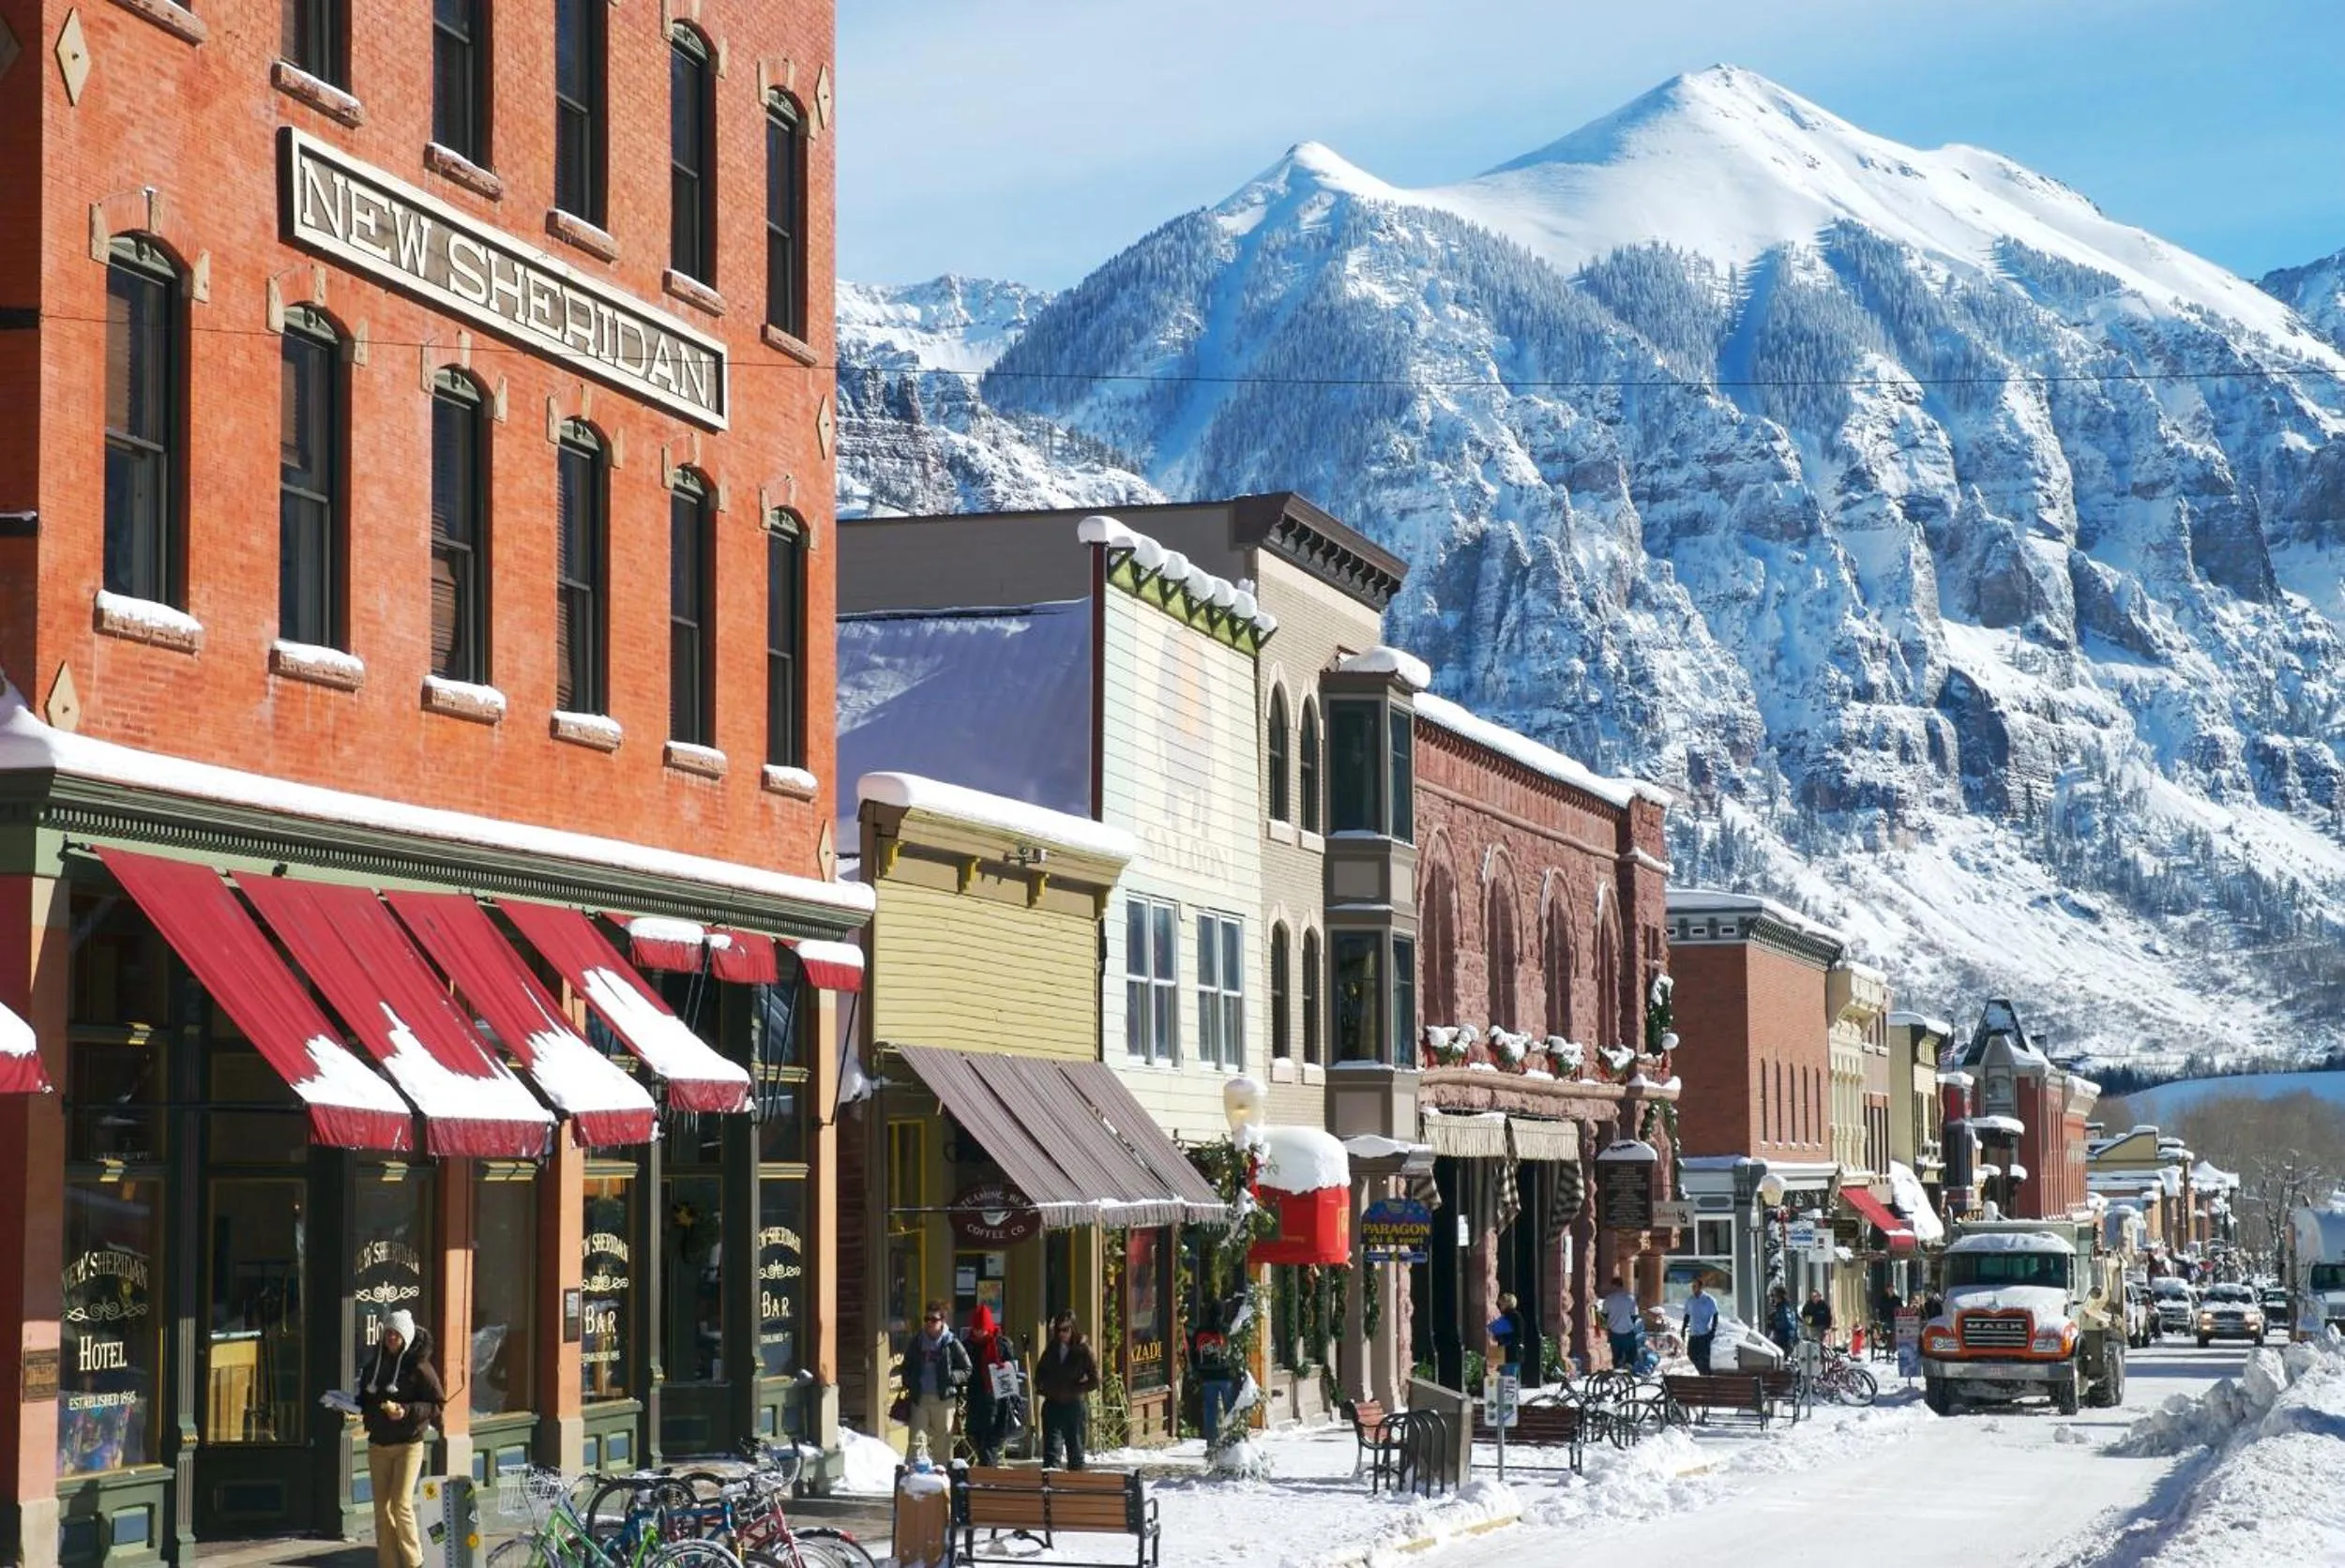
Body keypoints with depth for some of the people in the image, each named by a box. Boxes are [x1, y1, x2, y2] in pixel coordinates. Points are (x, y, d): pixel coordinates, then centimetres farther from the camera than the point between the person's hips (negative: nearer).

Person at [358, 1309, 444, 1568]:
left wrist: (407, 1411, -21)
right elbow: (365, 1400, 20)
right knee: (382, 1507, 5)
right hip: (378, 1444, 6)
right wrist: (353, 1406, -2)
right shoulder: (373, 1364, 9)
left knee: (401, 1504, -13)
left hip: (408, 1443, -5)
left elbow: (437, 1405, -8)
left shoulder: (419, 1367, -7)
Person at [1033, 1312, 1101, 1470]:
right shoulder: (1051, 1349, 7)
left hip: (1074, 1405, -2)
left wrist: (1073, 1390, -11)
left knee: (1075, 1449, 8)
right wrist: (1045, 1389, 4)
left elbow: (1094, 1380, -5)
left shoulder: (1083, 1350, -5)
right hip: (1052, 1404, 2)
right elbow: (1039, 1374, 20)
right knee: (1052, 1447, -9)